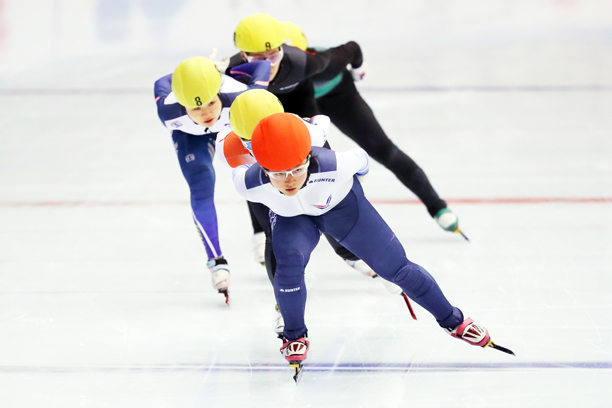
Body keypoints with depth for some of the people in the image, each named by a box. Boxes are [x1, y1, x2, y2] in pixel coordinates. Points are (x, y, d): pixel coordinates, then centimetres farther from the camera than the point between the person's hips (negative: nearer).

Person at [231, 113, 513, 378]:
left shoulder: (334, 167, -44)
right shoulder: (249, 185, -38)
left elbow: (360, 160, -19)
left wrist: (360, 167, 5)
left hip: (340, 204, 0)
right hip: (290, 217, 1)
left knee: (394, 266, 4)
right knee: (289, 262, -27)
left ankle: (453, 320, 25)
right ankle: (295, 337, 0)